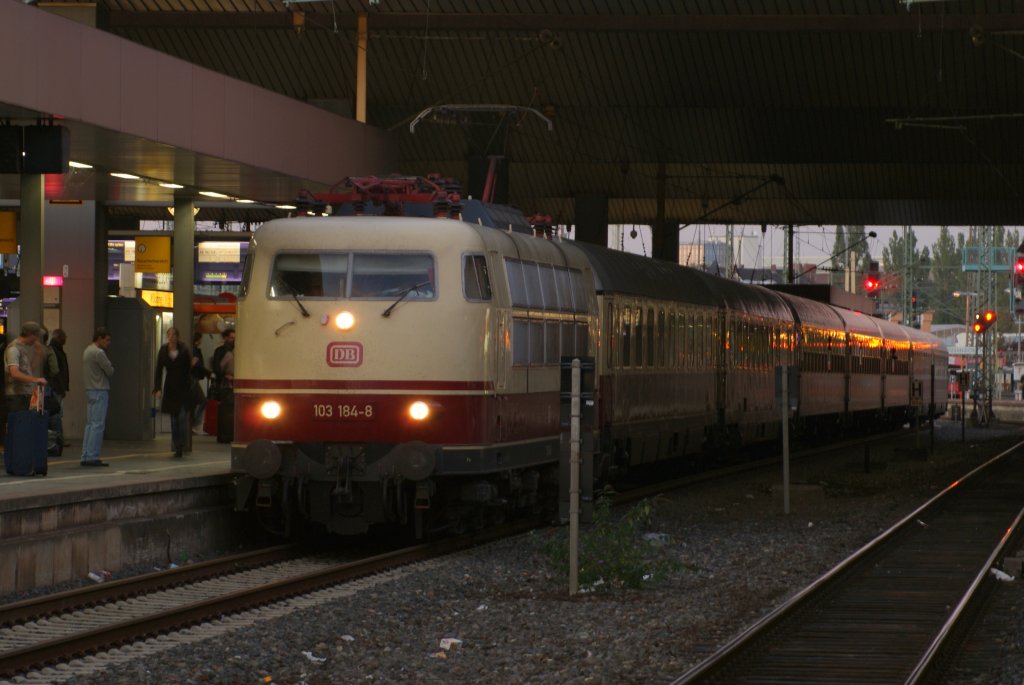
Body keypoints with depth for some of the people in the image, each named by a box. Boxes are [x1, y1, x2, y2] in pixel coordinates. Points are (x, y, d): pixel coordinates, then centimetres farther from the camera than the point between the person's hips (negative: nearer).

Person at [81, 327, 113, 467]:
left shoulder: (87, 351, 16)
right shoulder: (98, 353, -15)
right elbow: (110, 371, -12)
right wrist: (110, 368, 9)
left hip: (90, 391, 10)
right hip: (99, 391, -10)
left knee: (90, 424, 11)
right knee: (98, 424, -8)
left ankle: (85, 456, 11)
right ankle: (92, 457, -10)